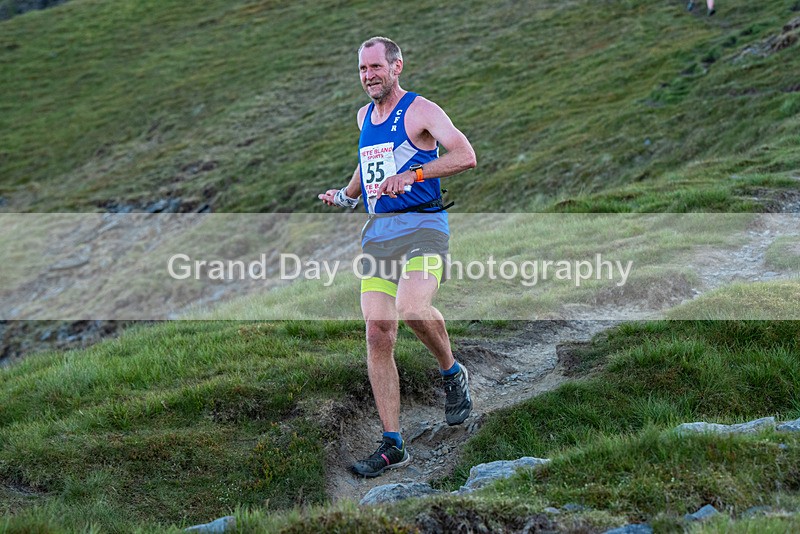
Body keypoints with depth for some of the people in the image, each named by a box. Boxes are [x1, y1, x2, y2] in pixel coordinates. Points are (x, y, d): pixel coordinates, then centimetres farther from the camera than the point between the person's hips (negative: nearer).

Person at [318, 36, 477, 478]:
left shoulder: (420, 110, -3)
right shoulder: (364, 117, 18)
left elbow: (466, 156, -15)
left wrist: (413, 174, -24)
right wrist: (345, 195, 21)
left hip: (423, 225, -6)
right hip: (377, 231, 6)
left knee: (411, 307, -31)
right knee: (377, 334, -4)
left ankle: (452, 373, 2)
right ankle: (392, 446, 2)